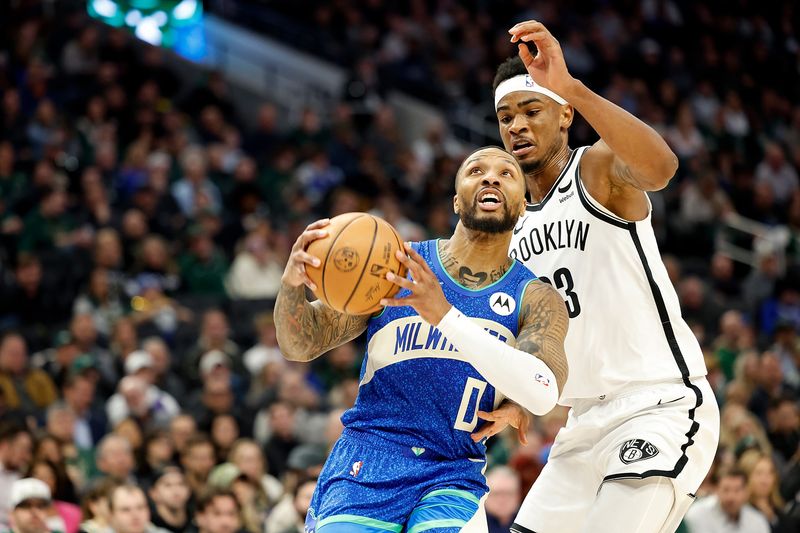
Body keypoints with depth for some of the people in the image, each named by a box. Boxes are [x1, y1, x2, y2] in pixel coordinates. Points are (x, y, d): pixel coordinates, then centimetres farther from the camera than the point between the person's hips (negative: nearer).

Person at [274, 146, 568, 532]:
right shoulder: (397, 263, 3)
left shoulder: (537, 300, 1)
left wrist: (446, 316, -30)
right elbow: (301, 345, 1)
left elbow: (544, 394, -20)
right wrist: (292, 283, -23)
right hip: (363, 469, 0)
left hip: (452, 480, 0)